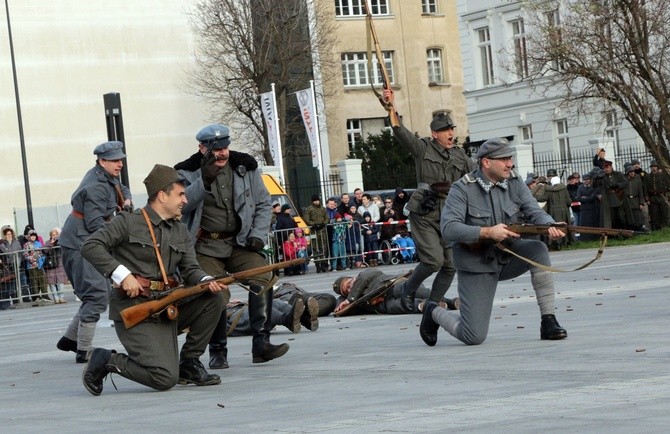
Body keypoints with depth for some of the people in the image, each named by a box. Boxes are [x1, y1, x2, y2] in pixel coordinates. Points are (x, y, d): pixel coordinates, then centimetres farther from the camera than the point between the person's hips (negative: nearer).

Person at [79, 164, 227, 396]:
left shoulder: (181, 231, 16)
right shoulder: (129, 222, -4)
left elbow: (190, 269, 8)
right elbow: (91, 247, -11)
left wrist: (208, 281, -16)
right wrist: (122, 274, -20)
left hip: (167, 308, 7)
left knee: (216, 296, -9)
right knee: (165, 379, -20)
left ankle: (189, 363, 2)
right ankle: (106, 361, 3)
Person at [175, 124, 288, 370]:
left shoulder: (245, 167, 5)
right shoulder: (189, 172, -3)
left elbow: (263, 204, 12)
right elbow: (182, 204, -20)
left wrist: (258, 234, -2)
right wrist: (205, 180, -30)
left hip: (239, 242, 2)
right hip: (205, 246, -2)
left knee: (263, 278, -19)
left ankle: (261, 344, -17)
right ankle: (217, 352, 1)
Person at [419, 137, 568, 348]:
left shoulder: (515, 184, 0)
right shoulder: (463, 189, -14)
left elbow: (535, 213, -9)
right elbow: (448, 228, -25)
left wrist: (550, 226, -33)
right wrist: (488, 232, -34)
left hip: (508, 257, 5)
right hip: (476, 265, -5)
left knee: (538, 249, -26)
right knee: (474, 337, -10)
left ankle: (548, 322, -18)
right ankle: (434, 313, 23)